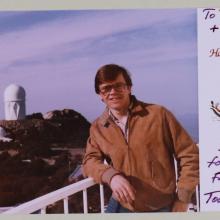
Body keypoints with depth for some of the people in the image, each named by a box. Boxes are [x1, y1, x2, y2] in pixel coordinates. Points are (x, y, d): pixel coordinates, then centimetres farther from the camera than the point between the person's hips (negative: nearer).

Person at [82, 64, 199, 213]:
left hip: (161, 208, -2)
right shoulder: (98, 128, 3)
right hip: (122, 206, 3)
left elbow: (189, 155, -5)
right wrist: (111, 175, -23)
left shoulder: (158, 114, -9)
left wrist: (182, 201, -7)